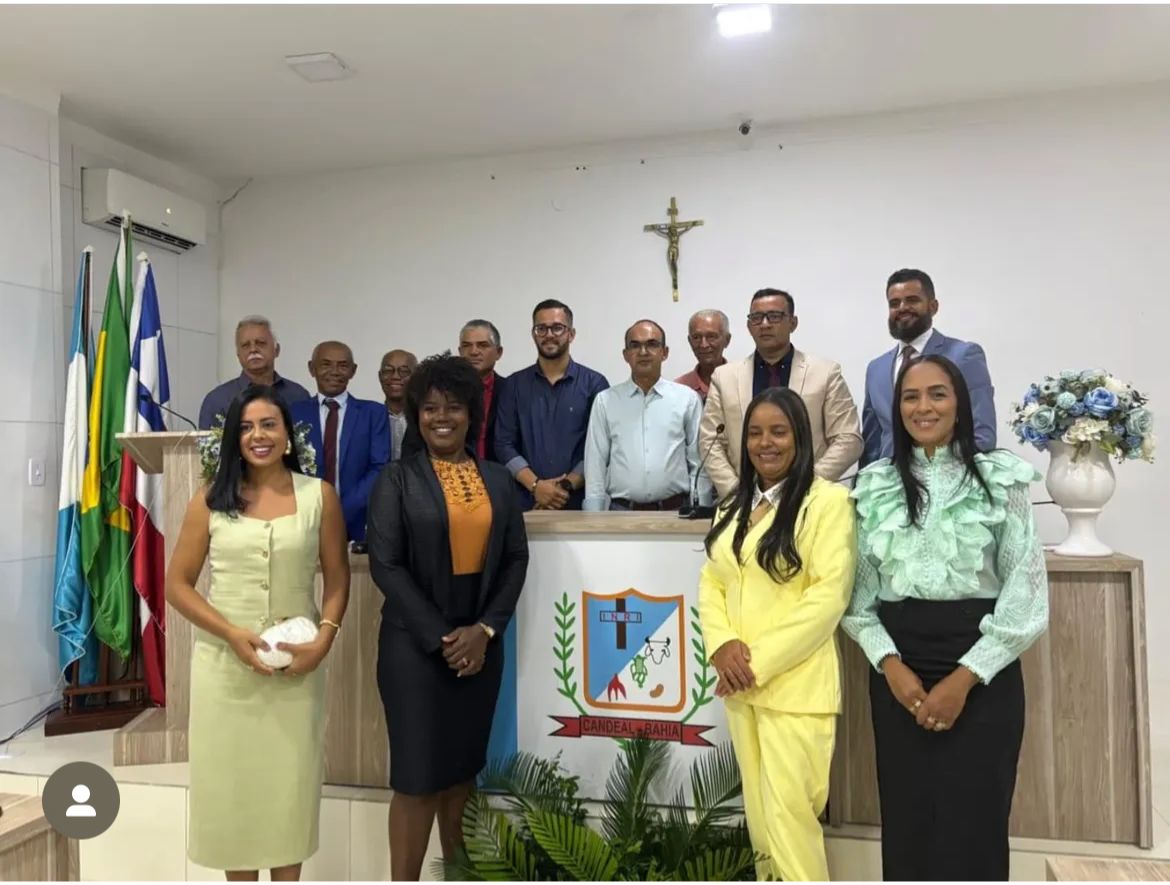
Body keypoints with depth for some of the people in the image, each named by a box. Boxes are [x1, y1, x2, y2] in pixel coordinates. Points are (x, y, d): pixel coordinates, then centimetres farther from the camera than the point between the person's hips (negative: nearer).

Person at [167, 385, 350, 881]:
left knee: (290, 779, 9)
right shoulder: (210, 500, 1)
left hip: (297, 662, 0)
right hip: (224, 661, 1)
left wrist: (323, 640, -12)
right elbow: (177, 584, 1)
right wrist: (232, 633, -12)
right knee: (229, 777, 10)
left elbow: (337, 579, 2)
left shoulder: (319, 496, -1)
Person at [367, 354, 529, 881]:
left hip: (480, 643, 4)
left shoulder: (498, 480, 7)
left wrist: (485, 629, -8)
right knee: (418, 775, 0)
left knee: (462, 767, 14)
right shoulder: (397, 479, -4)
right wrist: (441, 636, -12)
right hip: (415, 645, -3)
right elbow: (385, 565, -9)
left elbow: (516, 559, 4)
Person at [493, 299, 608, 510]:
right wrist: (535, 485, -11)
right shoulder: (514, 385, 7)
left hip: (579, 501, -1)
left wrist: (567, 486, -13)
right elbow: (504, 444, 2)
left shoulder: (594, 383, 2)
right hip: (526, 501, 1)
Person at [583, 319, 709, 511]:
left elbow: (699, 465, 4)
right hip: (621, 510, 0)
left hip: (675, 510, 0)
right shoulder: (605, 401, 4)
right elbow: (595, 466, 3)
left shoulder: (688, 399, 3)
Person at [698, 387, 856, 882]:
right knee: (759, 808, 15)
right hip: (739, 683, 6)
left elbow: (829, 595, -14)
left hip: (795, 683, -6)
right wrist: (722, 646, -8)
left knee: (788, 811, -6)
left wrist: (760, 661, -16)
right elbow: (710, 583, 10)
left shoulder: (828, 500, -8)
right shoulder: (733, 507, 13)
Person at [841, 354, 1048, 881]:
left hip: (982, 674, -2)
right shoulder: (875, 486, 6)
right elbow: (857, 594, 5)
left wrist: (963, 679, -11)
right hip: (897, 673, 2)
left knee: (972, 827, 4)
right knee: (907, 825, 8)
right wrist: (891, 665, -9)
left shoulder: (1000, 479, 0)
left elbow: (1026, 595, -4)